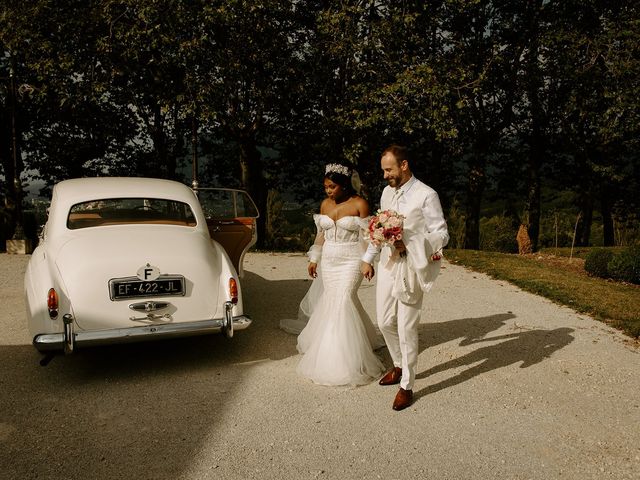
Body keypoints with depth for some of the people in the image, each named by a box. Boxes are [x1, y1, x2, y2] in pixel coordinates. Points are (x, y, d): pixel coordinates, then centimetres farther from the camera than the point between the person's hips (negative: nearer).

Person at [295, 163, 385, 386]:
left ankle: (344, 357, 2)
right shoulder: (325, 204, 6)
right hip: (329, 260, 5)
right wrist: (314, 259, 15)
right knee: (330, 300, 7)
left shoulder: (360, 204, -9)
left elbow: (366, 235, -8)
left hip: (351, 261, -5)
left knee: (343, 301, -9)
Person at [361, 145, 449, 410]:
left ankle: (407, 386, 12)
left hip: (410, 268, -6)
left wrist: (410, 245, -23)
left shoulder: (426, 195, -12)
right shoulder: (387, 192, 9)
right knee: (385, 322, 14)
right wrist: (368, 258, 18)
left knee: (406, 328, -1)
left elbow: (441, 234, -11)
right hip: (387, 264, 7)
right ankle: (399, 366, 37)